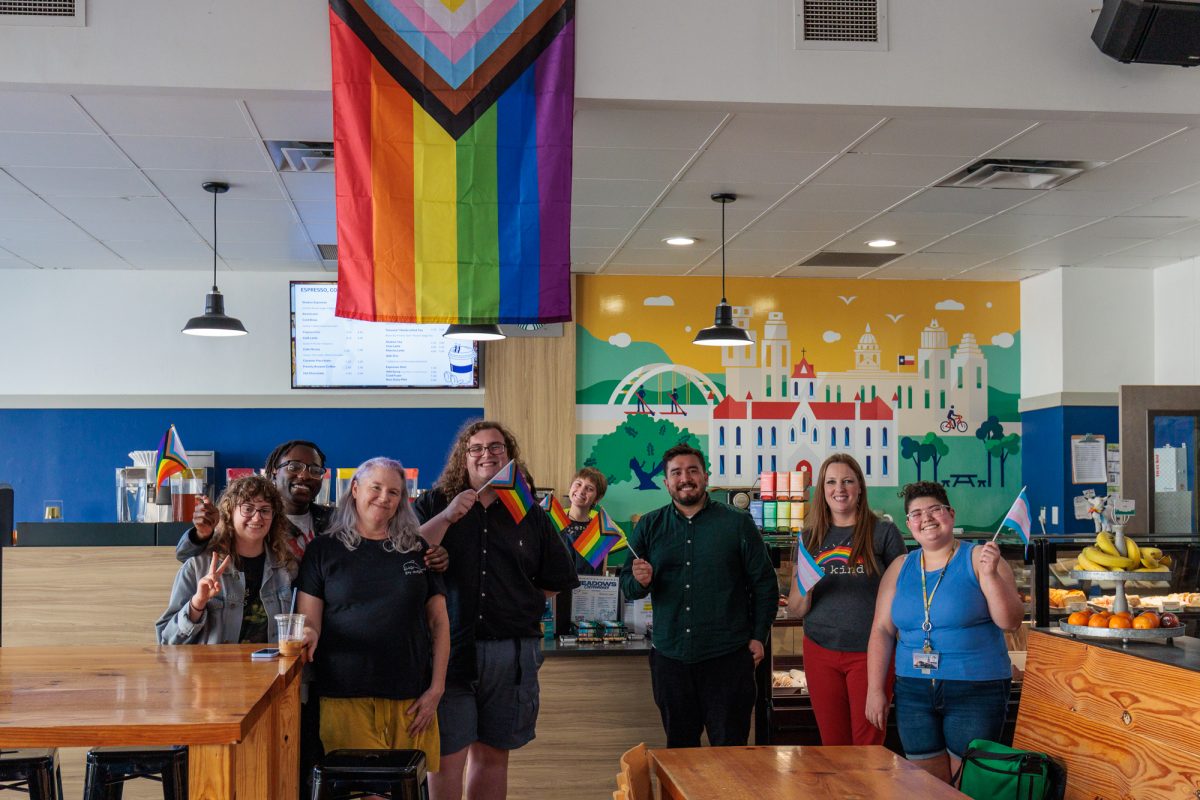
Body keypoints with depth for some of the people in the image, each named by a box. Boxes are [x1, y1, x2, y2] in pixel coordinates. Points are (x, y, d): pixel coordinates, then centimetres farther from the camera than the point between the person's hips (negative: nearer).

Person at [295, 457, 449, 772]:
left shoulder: (418, 550, 11)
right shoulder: (323, 550, 7)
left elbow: (439, 622, 10)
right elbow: (309, 621, 4)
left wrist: (436, 689, 2)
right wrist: (310, 634, -20)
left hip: (411, 699, 2)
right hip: (345, 698, -2)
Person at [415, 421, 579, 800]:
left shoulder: (530, 515, 11)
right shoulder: (435, 504, 5)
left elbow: (555, 581, 17)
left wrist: (519, 604, 7)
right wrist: (447, 517, -15)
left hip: (512, 653, 3)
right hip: (450, 649, -2)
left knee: (493, 755, 10)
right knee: (448, 755, -4)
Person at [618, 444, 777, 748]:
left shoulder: (738, 523, 1)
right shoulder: (649, 526, 8)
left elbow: (765, 584, 5)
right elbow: (627, 585, 9)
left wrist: (758, 637, 0)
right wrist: (639, 581, -14)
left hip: (727, 657, -2)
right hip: (670, 655, 3)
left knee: (730, 748, 2)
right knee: (679, 747, 12)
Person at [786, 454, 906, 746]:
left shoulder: (883, 532, -1)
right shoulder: (810, 538, 8)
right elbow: (795, 611, 9)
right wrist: (804, 587, -12)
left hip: (869, 652, -3)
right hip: (820, 653, 3)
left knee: (869, 744, 0)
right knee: (832, 744, 9)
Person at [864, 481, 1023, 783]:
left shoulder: (978, 559, -3)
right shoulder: (900, 568, 8)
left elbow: (1010, 621, -9)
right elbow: (882, 629, 8)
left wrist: (990, 575, -23)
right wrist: (875, 689, 2)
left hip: (976, 690, -3)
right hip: (914, 691, 4)